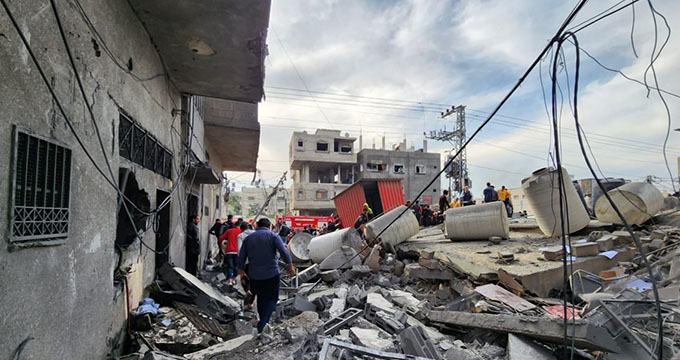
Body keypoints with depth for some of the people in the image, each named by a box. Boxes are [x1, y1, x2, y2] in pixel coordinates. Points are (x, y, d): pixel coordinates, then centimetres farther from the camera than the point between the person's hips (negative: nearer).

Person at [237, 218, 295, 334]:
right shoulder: (273, 235, -2)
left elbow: (241, 258, 9)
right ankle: (262, 325, -10)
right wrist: (290, 266, -5)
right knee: (271, 299, 5)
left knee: (261, 299, 18)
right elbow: (283, 252, -11)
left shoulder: (248, 238, 8)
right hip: (272, 273, -3)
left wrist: (242, 272, 21)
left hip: (254, 275, 4)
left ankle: (262, 323, 26)